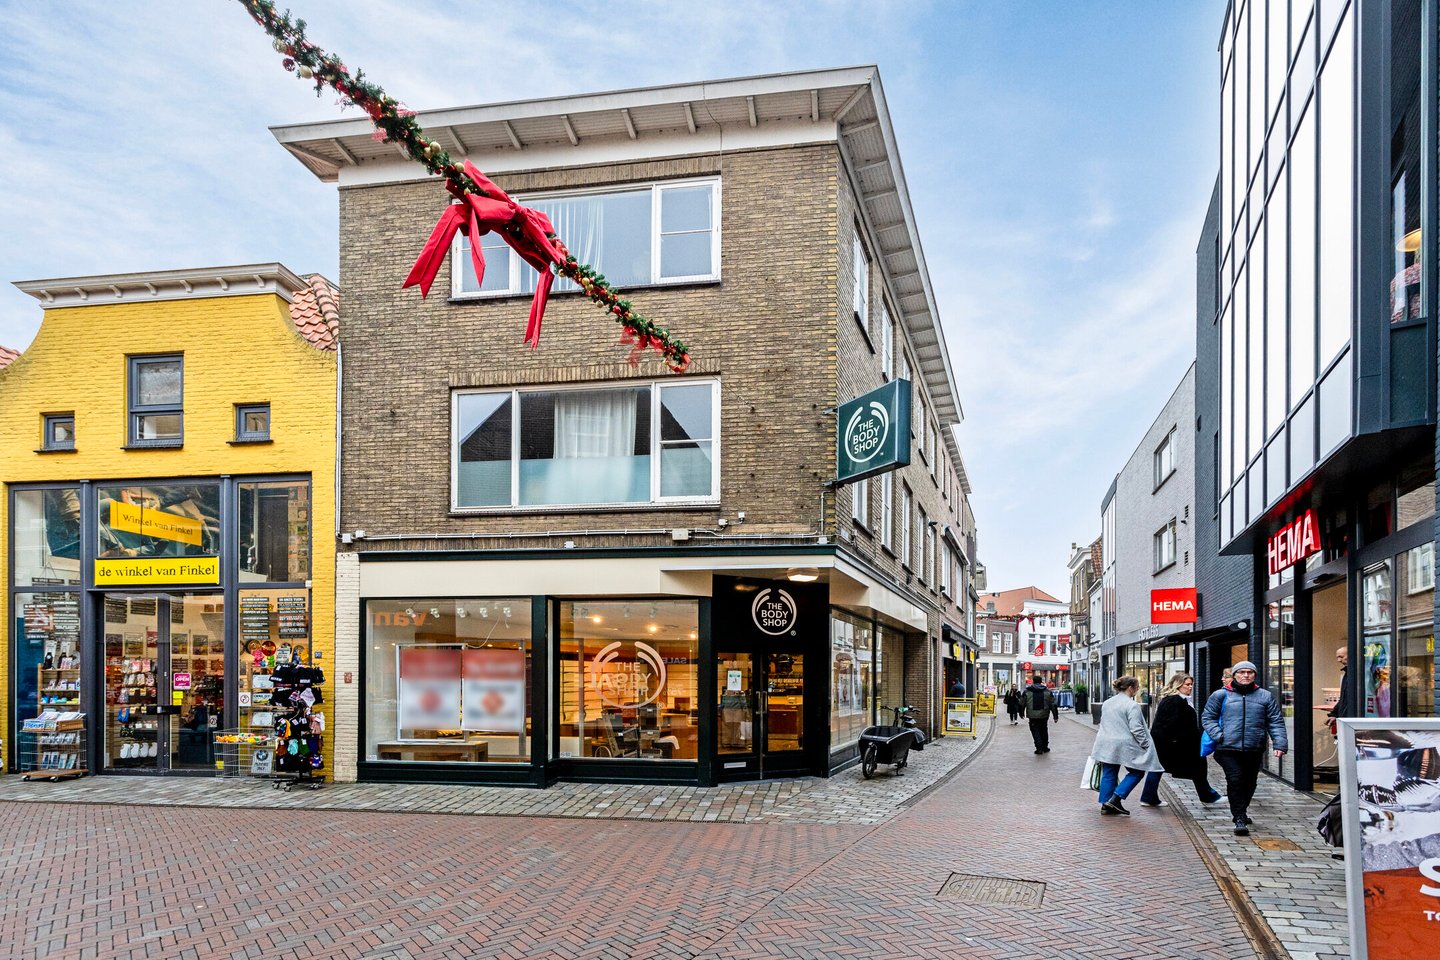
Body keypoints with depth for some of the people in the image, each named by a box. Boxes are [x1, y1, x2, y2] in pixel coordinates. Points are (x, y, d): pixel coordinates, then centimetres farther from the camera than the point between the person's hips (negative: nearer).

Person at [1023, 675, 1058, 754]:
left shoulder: (1027, 691, -1)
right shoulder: (1048, 691, 4)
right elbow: (1053, 704, 4)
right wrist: (1056, 716, 8)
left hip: (1033, 716, -2)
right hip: (1044, 715, 2)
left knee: (1035, 731, 2)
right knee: (1044, 731, 17)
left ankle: (1039, 748, -12)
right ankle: (1045, 747, 25)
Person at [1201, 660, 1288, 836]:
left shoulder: (1265, 696, 10)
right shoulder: (1221, 695, 4)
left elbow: (1276, 722, 8)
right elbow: (1207, 717, 8)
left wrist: (1280, 743, -5)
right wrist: (1218, 735, -7)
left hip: (1254, 750, 3)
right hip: (1228, 749, -3)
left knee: (1249, 783, 14)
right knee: (1235, 781, -12)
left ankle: (1240, 811, 35)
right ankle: (1240, 819, -7)